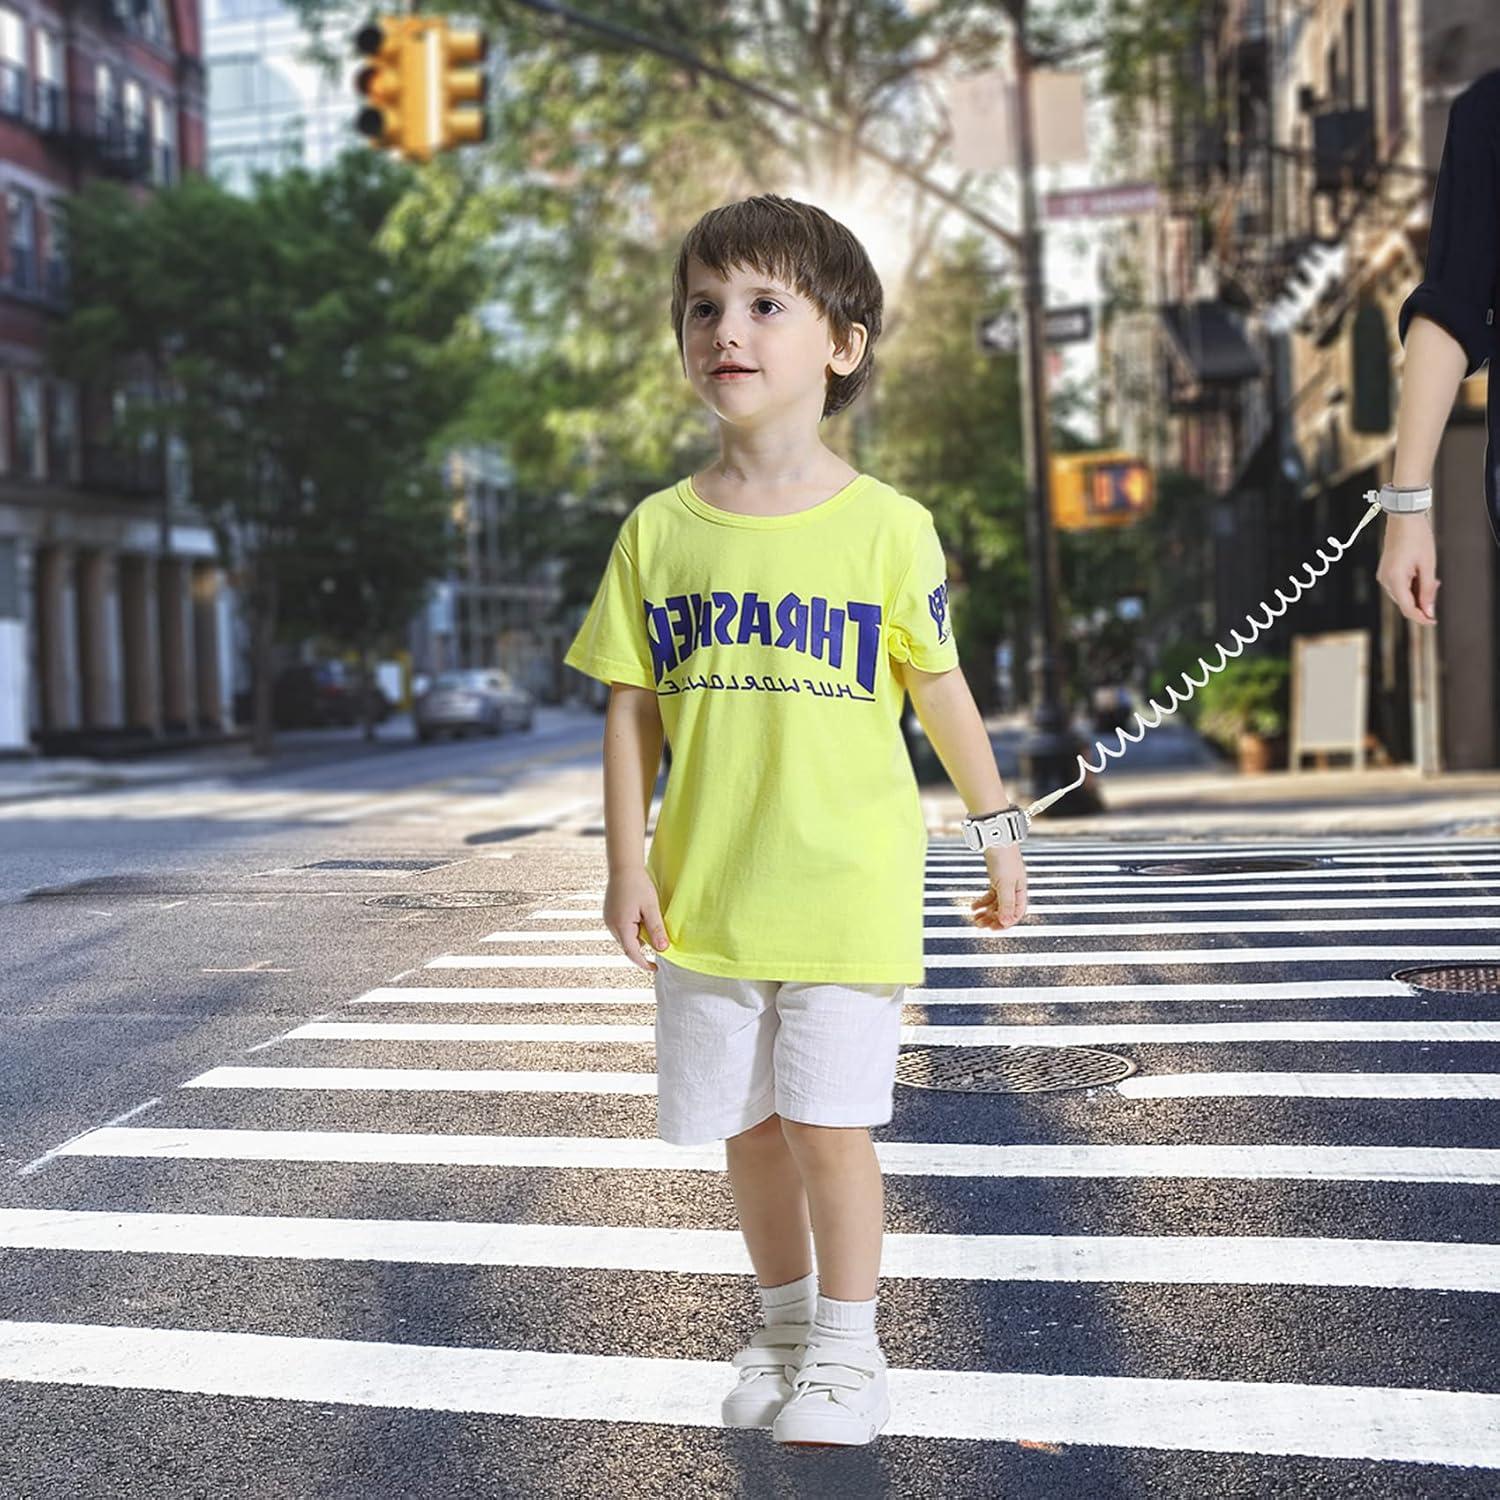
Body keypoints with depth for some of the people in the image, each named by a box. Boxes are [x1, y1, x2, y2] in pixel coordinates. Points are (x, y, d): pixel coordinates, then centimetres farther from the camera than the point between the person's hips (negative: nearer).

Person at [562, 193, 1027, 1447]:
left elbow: (941, 690, 4)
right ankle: (784, 1322, 34)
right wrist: (627, 865, 1)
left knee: (829, 1126, -1)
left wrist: (998, 828, 9)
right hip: (706, 893, 3)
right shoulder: (659, 531, 1)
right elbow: (632, 709, 4)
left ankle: (847, 1349, 20)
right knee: (748, 1128, 13)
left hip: (847, 888, -3)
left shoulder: (886, 527, -6)